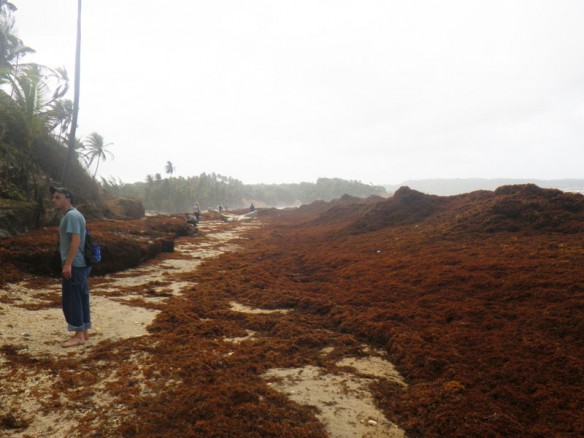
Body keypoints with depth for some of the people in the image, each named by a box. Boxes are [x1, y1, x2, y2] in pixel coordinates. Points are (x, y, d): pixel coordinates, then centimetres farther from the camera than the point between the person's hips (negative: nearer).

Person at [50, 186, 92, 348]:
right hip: (81, 264, 10)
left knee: (71, 300, -6)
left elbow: (76, 240, -22)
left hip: (74, 265, -10)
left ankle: (78, 335, -2)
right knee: (81, 298, 12)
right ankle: (84, 332, 18)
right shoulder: (73, 215, 18)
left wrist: (68, 264, -25)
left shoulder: (71, 215, -13)